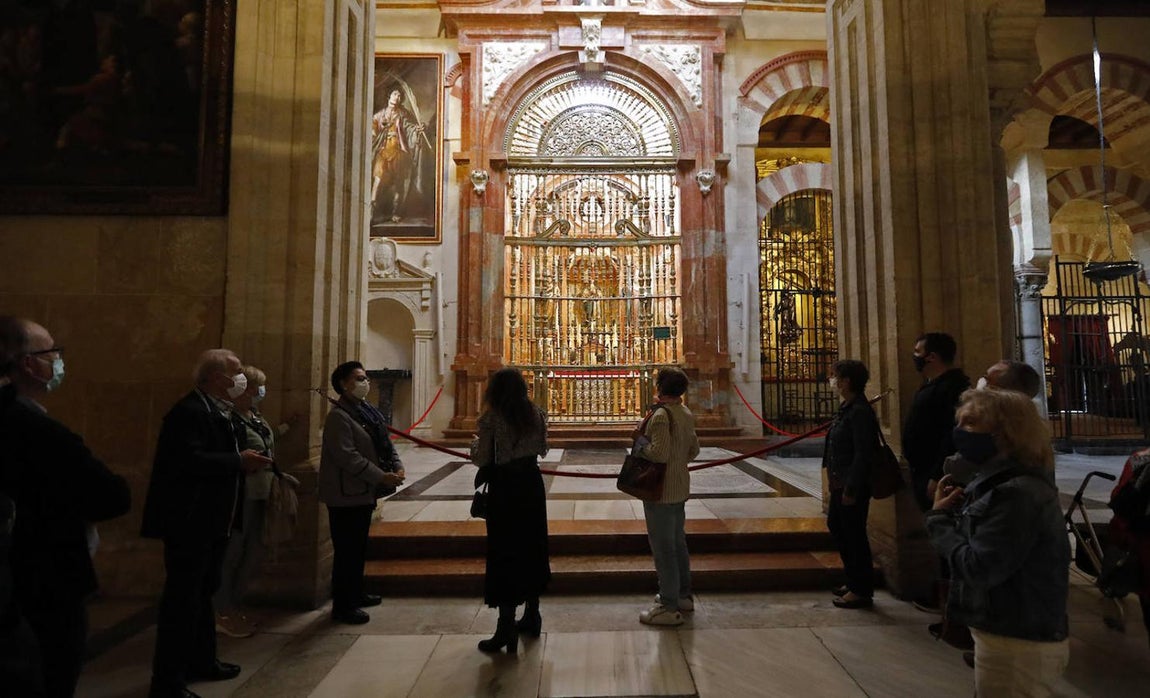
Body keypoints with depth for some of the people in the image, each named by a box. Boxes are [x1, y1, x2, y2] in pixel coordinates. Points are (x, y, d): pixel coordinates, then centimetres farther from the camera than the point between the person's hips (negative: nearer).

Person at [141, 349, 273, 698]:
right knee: (182, 599, -1)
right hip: (189, 522, -11)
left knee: (202, 594, 20)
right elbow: (189, 461, -31)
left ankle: (201, 661, 35)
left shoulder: (216, 411, 13)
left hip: (211, 522, 11)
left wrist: (246, 459, 0)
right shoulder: (189, 411, -19)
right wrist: (239, 462, -25)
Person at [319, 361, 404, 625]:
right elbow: (348, 457, -24)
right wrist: (381, 477, -23)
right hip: (346, 494, -9)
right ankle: (342, 606, 12)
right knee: (346, 551, 0)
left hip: (364, 492, 9)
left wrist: (397, 467, -4)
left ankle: (356, 594, 33)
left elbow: (385, 442, 13)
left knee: (359, 547, 19)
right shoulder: (338, 416, -16)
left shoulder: (368, 411, 12)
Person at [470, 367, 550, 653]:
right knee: (532, 546, 17)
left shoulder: (491, 418, -14)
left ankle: (506, 627, 8)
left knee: (503, 552, 4)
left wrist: (475, 444, 6)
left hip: (504, 488, -5)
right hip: (531, 484, 5)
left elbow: (482, 459, -14)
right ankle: (532, 616, 30)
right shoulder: (536, 414, 1)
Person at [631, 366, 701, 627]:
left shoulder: (660, 414, -20)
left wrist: (639, 439, -12)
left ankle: (669, 608, 8)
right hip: (680, 489, 9)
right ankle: (683, 596, 32)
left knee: (663, 548, 0)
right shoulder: (686, 414, 8)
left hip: (661, 491, -9)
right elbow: (694, 450, 15)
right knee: (678, 543, 20)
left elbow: (658, 453, -27)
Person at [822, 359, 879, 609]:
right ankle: (854, 581, 33)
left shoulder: (860, 412, -20)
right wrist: (835, 478, 16)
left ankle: (861, 591, 17)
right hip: (841, 482, 10)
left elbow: (863, 454, -22)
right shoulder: (846, 408, 10)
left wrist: (851, 488, -21)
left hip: (854, 485, -10)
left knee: (854, 533, 2)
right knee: (835, 524, 19)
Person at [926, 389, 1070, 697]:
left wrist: (940, 518, -14)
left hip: (1019, 646, -9)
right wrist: (949, 513, -6)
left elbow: (979, 569, -26)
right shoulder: (1002, 484, 9)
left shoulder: (1018, 493, -24)